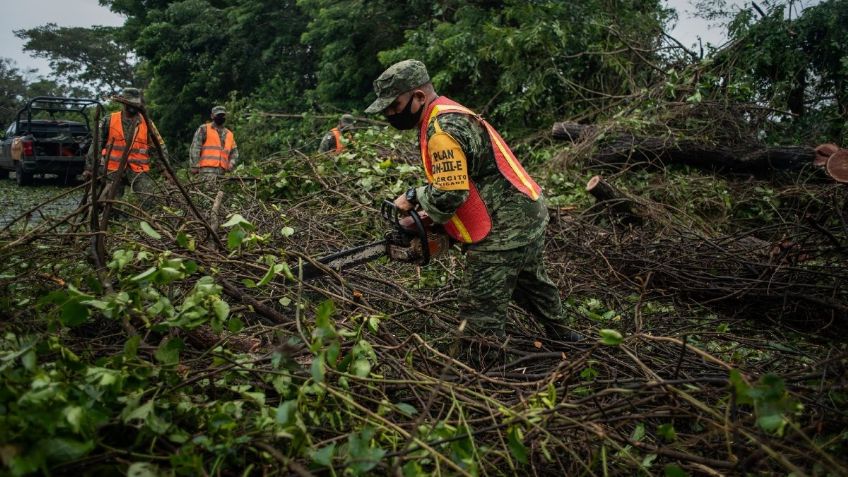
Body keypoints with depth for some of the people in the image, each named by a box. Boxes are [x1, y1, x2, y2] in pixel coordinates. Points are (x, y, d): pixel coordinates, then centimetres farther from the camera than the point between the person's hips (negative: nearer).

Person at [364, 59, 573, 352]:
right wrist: (422, 200, 6)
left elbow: (448, 196, -26)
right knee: (531, 282, 32)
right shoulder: (447, 113, 10)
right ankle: (561, 337, 53)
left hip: (505, 229, -11)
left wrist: (414, 197, -9)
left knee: (480, 316, -4)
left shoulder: (442, 132, -23)